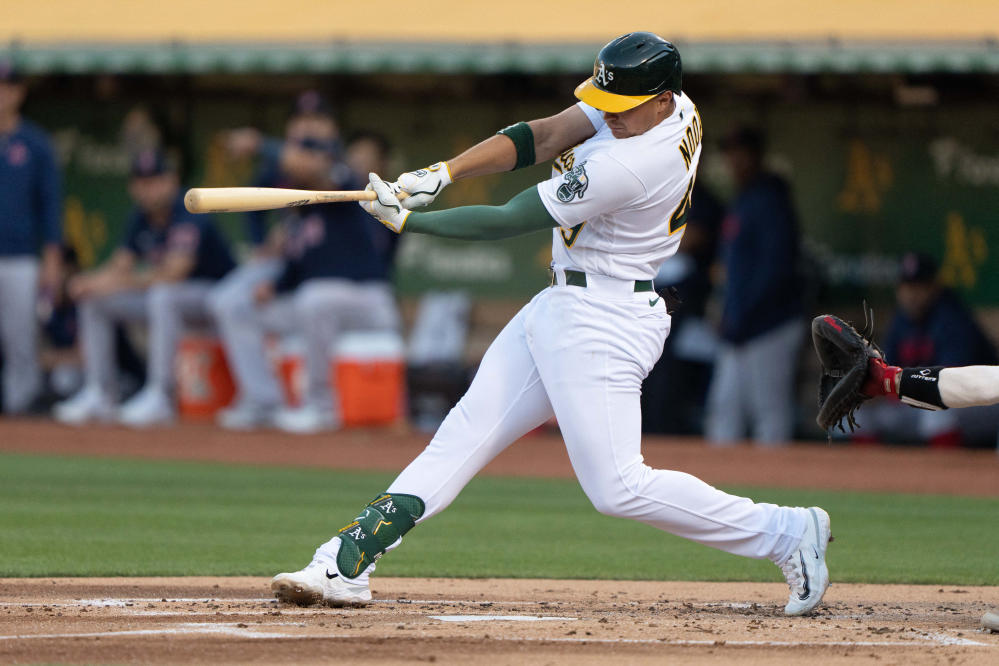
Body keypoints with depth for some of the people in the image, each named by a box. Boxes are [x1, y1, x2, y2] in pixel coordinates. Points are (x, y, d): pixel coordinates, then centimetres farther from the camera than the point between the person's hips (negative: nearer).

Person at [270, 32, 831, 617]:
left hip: (600, 323, -10)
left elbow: (507, 222, -20)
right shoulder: (671, 107, 0)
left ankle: (786, 531, -1)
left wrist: (405, 220, -11)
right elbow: (539, 138, 0)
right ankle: (349, 563, 4)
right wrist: (440, 173, -12)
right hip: (560, 307, 10)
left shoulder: (631, 166, -27)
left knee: (618, 487, -10)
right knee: (467, 433, 6)